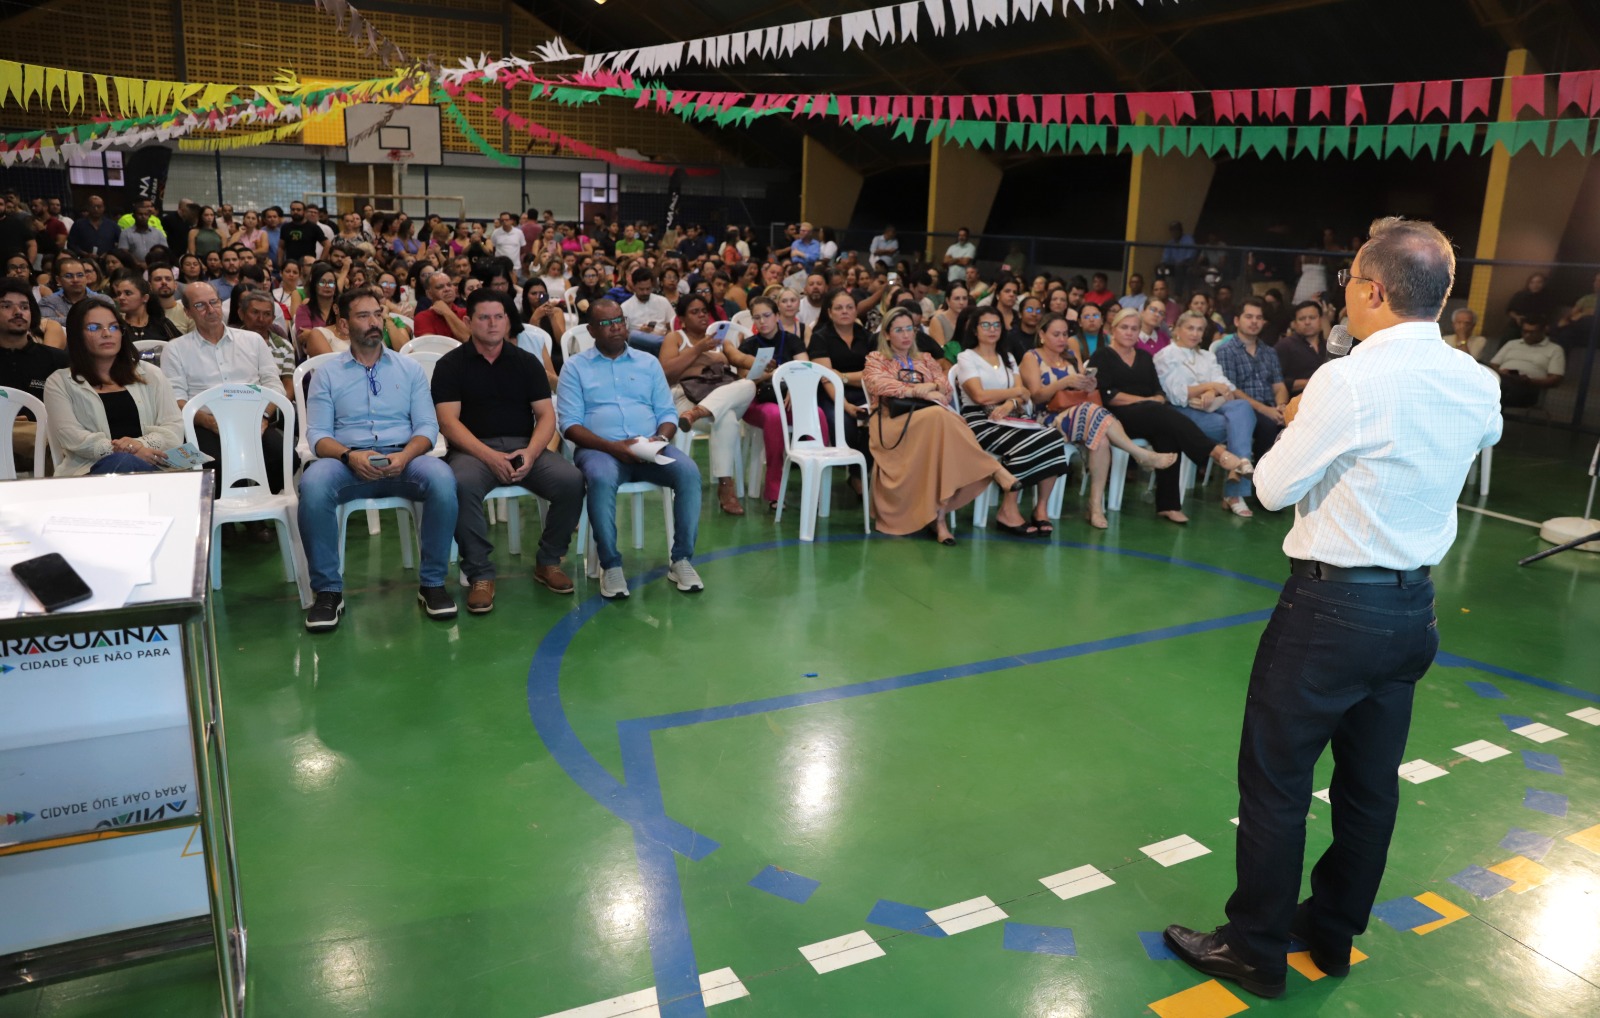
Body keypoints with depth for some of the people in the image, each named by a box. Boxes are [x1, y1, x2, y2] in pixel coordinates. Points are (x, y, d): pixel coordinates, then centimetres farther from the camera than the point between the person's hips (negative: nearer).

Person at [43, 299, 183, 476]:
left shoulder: (150, 374, 21)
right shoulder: (59, 383, 15)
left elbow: (174, 427, 11)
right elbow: (71, 437, 0)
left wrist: (142, 443, -12)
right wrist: (122, 451, -17)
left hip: (150, 465, 2)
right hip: (91, 472, -2)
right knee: (123, 461, -38)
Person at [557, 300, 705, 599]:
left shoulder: (648, 362, 18)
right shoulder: (575, 366, 10)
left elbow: (668, 413, 13)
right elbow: (569, 424, 0)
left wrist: (660, 438, -11)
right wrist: (610, 446, -16)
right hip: (599, 449, -2)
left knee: (689, 472, -27)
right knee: (601, 478, -38)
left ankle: (681, 559, -18)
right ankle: (610, 564, -24)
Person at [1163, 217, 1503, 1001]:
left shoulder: (1349, 382, -20)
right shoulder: (1477, 386, 2)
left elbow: (1275, 487, -12)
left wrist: (1299, 429, 6)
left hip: (1332, 606, -7)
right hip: (1414, 605, 8)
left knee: (1275, 778, 5)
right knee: (1371, 783, 17)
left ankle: (1255, 951, 18)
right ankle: (1333, 936, 34)